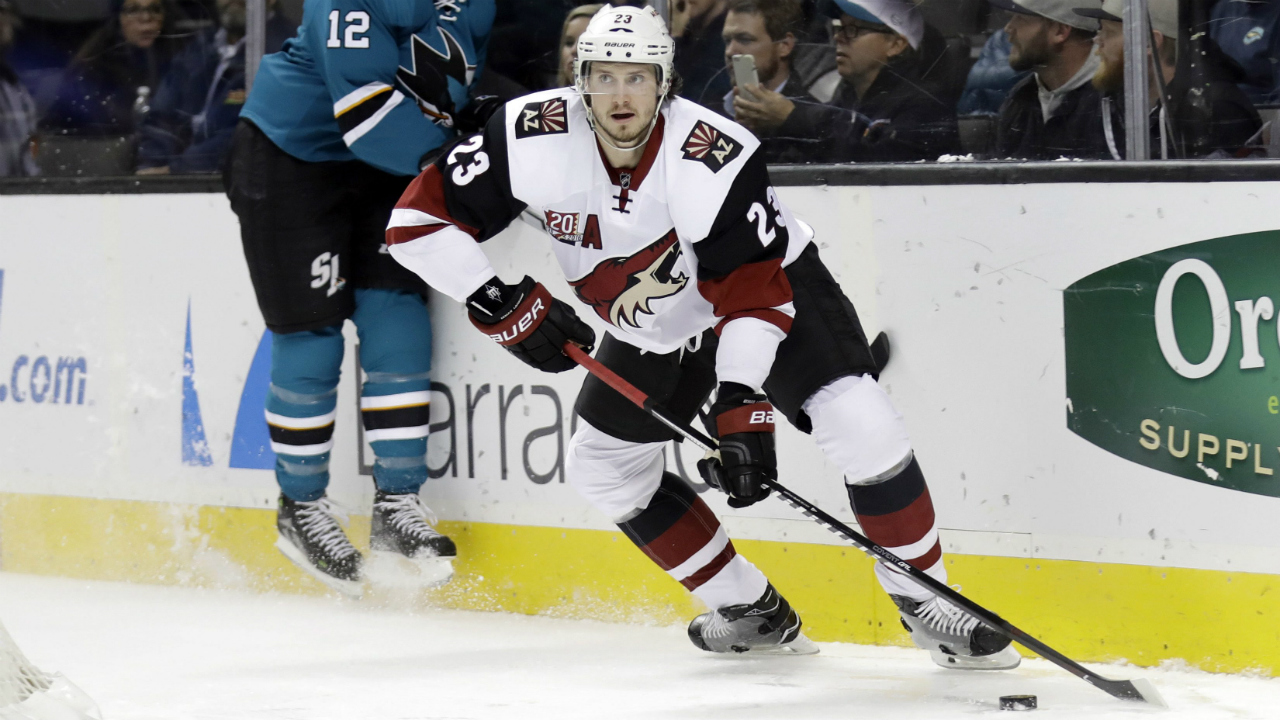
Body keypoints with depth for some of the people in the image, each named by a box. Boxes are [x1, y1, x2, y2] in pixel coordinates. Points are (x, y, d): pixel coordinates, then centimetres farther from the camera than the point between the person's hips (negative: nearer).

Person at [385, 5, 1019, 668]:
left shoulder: (717, 159, -34)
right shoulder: (533, 136, -26)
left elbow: (753, 293, -34)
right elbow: (420, 218, -21)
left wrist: (742, 409, -43)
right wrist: (502, 304, -26)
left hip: (775, 286, -5)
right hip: (656, 325, 5)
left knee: (861, 426, -22)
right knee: (603, 465, 6)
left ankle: (924, 601, -5)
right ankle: (753, 612, 18)